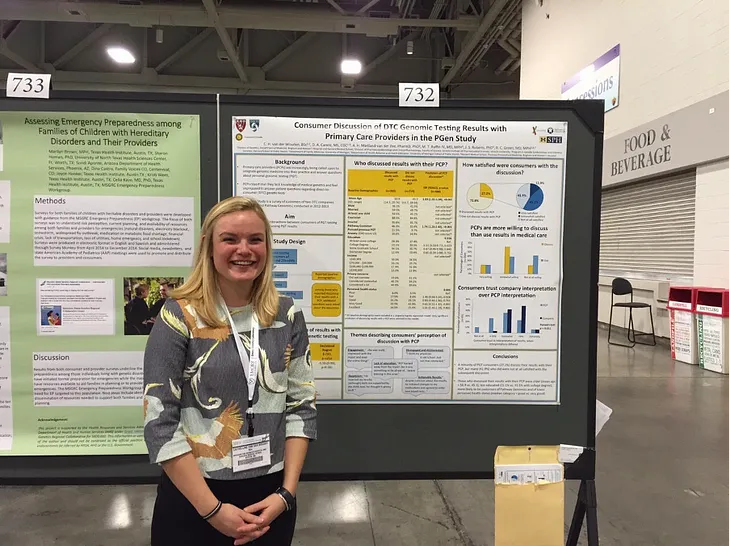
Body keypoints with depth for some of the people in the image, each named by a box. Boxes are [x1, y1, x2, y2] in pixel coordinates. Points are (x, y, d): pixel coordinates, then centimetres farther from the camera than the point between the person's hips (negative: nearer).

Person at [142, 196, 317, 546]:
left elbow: (302, 406, 1)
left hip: (269, 497, 3)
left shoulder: (287, 316, -2)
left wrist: (286, 494, -6)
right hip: (191, 500, -2)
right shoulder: (179, 317, -11)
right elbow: (160, 422, -13)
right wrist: (212, 509, -13)